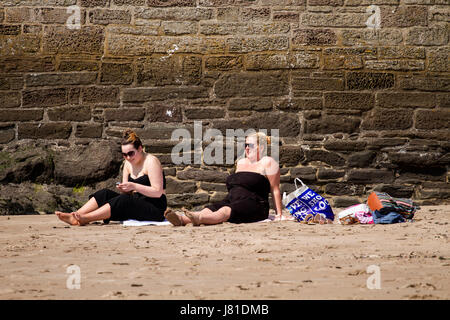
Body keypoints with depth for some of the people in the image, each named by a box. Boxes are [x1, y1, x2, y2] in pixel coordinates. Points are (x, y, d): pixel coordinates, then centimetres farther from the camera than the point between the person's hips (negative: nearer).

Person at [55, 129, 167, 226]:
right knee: (105, 194, -10)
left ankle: (83, 219, -36)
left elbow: (157, 192, -17)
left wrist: (134, 186, -24)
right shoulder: (128, 163, 11)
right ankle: (74, 217, -23)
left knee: (123, 201, -32)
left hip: (155, 207, -8)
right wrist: (122, 189, -11)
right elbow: (127, 193, 13)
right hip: (137, 202, 8)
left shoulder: (151, 161, -11)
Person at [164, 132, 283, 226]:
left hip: (254, 207, -7)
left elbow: (275, 190, -1)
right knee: (209, 209, -25)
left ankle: (199, 218, -68)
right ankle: (181, 219, -54)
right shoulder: (241, 163, 26)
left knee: (226, 211, -38)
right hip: (231, 201, 7)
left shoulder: (267, 162, 3)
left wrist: (279, 214, -6)